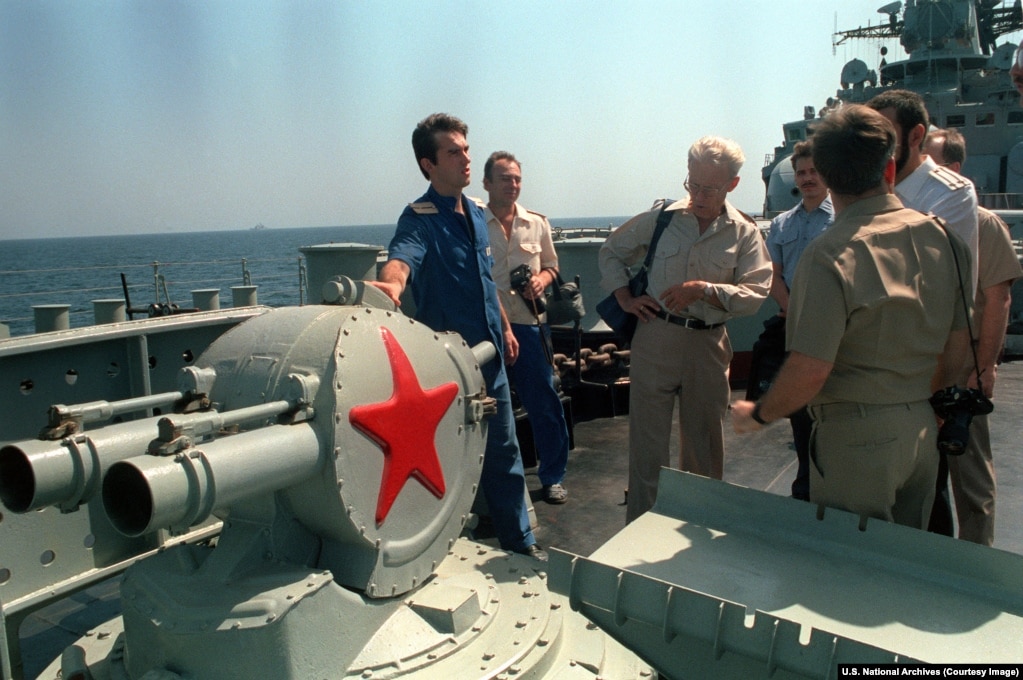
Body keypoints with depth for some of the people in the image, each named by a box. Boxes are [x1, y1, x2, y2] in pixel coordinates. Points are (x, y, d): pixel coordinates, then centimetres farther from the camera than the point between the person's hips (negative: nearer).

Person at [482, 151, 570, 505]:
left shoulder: (536, 223, 8)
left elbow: (551, 264, 18)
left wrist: (541, 279, -4)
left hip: (528, 324, 2)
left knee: (545, 404, 6)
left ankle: (552, 477, 23)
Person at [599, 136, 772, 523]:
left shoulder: (745, 234, 0)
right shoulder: (661, 217, 2)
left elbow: (754, 295, -8)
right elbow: (612, 251, 13)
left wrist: (704, 290, -19)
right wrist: (625, 299, 3)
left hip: (708, 345, 1)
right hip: (656, 336, 0)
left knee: (704, 441, 13)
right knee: (647, 438, 4)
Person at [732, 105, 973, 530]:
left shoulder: (831, 255, -20)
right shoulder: (943, 237, 0)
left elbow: (810, 369, -24)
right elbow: (957, 346, 9)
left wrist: (758, 415, -6)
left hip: (856, 437, -7)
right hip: (922, 431, 7)